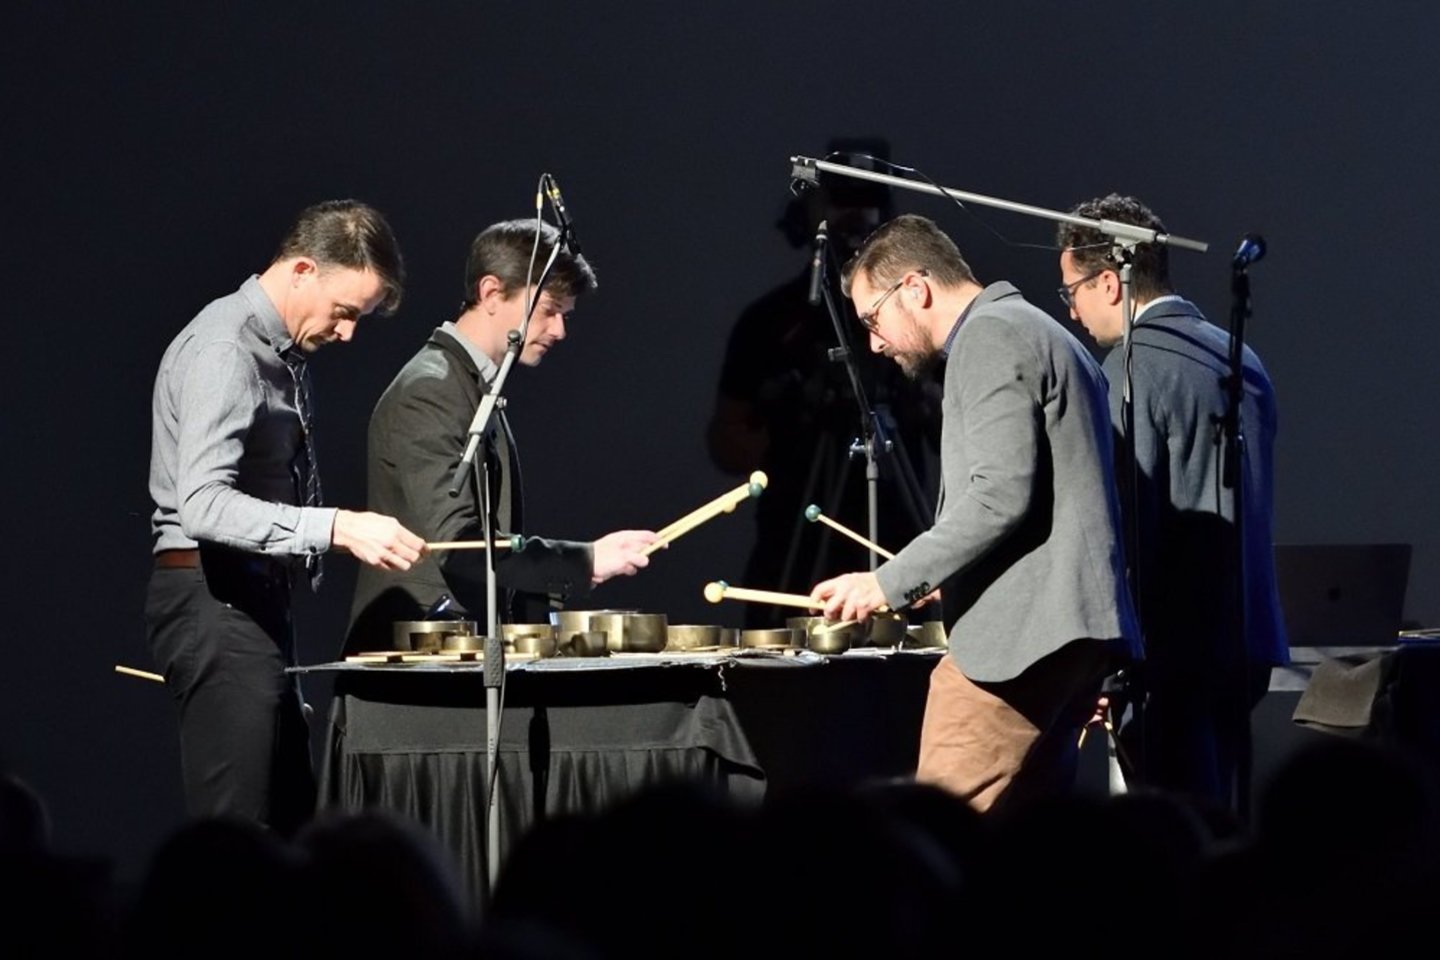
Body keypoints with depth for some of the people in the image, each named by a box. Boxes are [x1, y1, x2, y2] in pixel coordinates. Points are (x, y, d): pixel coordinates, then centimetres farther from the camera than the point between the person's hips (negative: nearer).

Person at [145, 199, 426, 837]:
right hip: (214, 602, -10)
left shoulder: (286, 353, 15)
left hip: (258, 602, 10)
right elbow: (203, 504, -28)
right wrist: (337, 528, -34)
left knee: (291, 827, 9)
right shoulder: (224, 352, -15)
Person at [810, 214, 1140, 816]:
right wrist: (941, 580, 25)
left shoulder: (989, 337, -7)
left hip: (1019, 632, -10)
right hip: (1076, 630, 10)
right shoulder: (1043, 336, 24)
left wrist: (891, 584, -16)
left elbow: (1001, 494, -18)